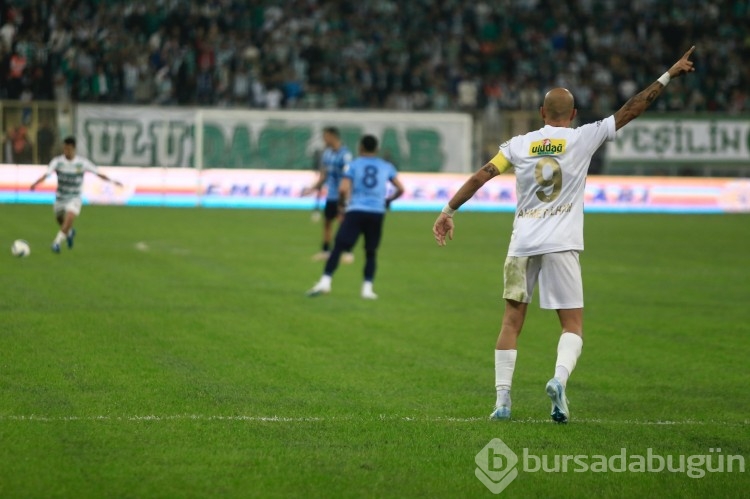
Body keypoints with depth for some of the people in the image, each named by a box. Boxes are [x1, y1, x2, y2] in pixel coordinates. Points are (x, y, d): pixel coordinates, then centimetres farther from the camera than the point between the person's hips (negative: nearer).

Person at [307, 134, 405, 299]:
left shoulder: (354, 165, 3)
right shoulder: (386, 167, 10)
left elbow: (343, 189, -8)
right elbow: (400, 189, 13)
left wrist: (342, 202, 11)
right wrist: (388, 200, 30)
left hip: (355, 211, -2)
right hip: (377, 212, 2)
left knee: (338, 247, -3)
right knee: (371, 252, 14)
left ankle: (325, 281, -14)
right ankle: (367, 288, 5)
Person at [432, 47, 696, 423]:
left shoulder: (519, 145, 6)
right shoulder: (583, 138, 1)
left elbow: (480, 177, 3)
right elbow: (630, 110, 3)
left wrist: (449, 210, 10)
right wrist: (669, 76, 9)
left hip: (522, 244, 2)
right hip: (561, 244, -2)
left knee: (512, 321, 9)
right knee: (573, 324, 3)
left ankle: (502, 399, 4)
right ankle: (559, 378, -24)